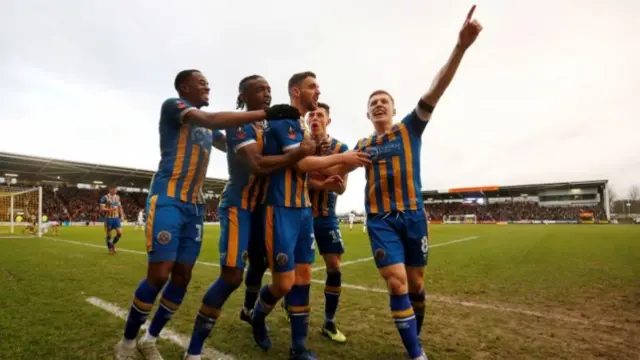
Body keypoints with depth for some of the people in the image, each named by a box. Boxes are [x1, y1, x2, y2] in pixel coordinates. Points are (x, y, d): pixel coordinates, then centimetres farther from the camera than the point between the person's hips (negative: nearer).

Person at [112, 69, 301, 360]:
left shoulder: (207, 124, 21)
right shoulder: (172, 105, -4)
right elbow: (211, 120, -21)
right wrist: (265, 113, -26)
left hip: (195, 205, 8)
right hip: (167, 199, -7)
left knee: (182, 276, 7)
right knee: (159, 274, -8)